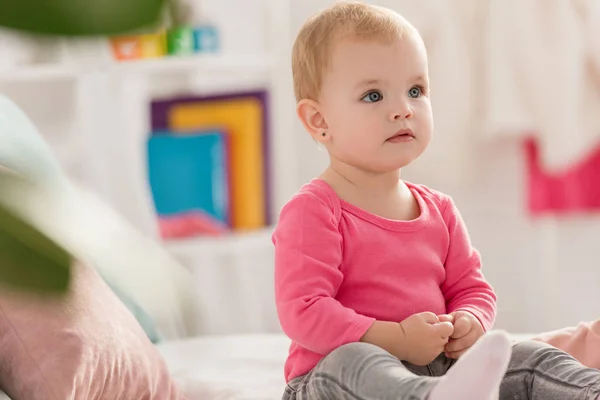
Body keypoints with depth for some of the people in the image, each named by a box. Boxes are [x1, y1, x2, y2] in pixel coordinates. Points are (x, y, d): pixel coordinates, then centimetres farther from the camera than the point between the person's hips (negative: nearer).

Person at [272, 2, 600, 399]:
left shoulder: (438, 210, 12)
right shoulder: (312, 212, -10)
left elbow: (472, 288, 19)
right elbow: (303, 311, -19)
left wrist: (470, 323, -7)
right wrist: (396, 340, -26)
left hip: (434, 366, 8)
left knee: (531, 358, -5)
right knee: (353, 362, -40)